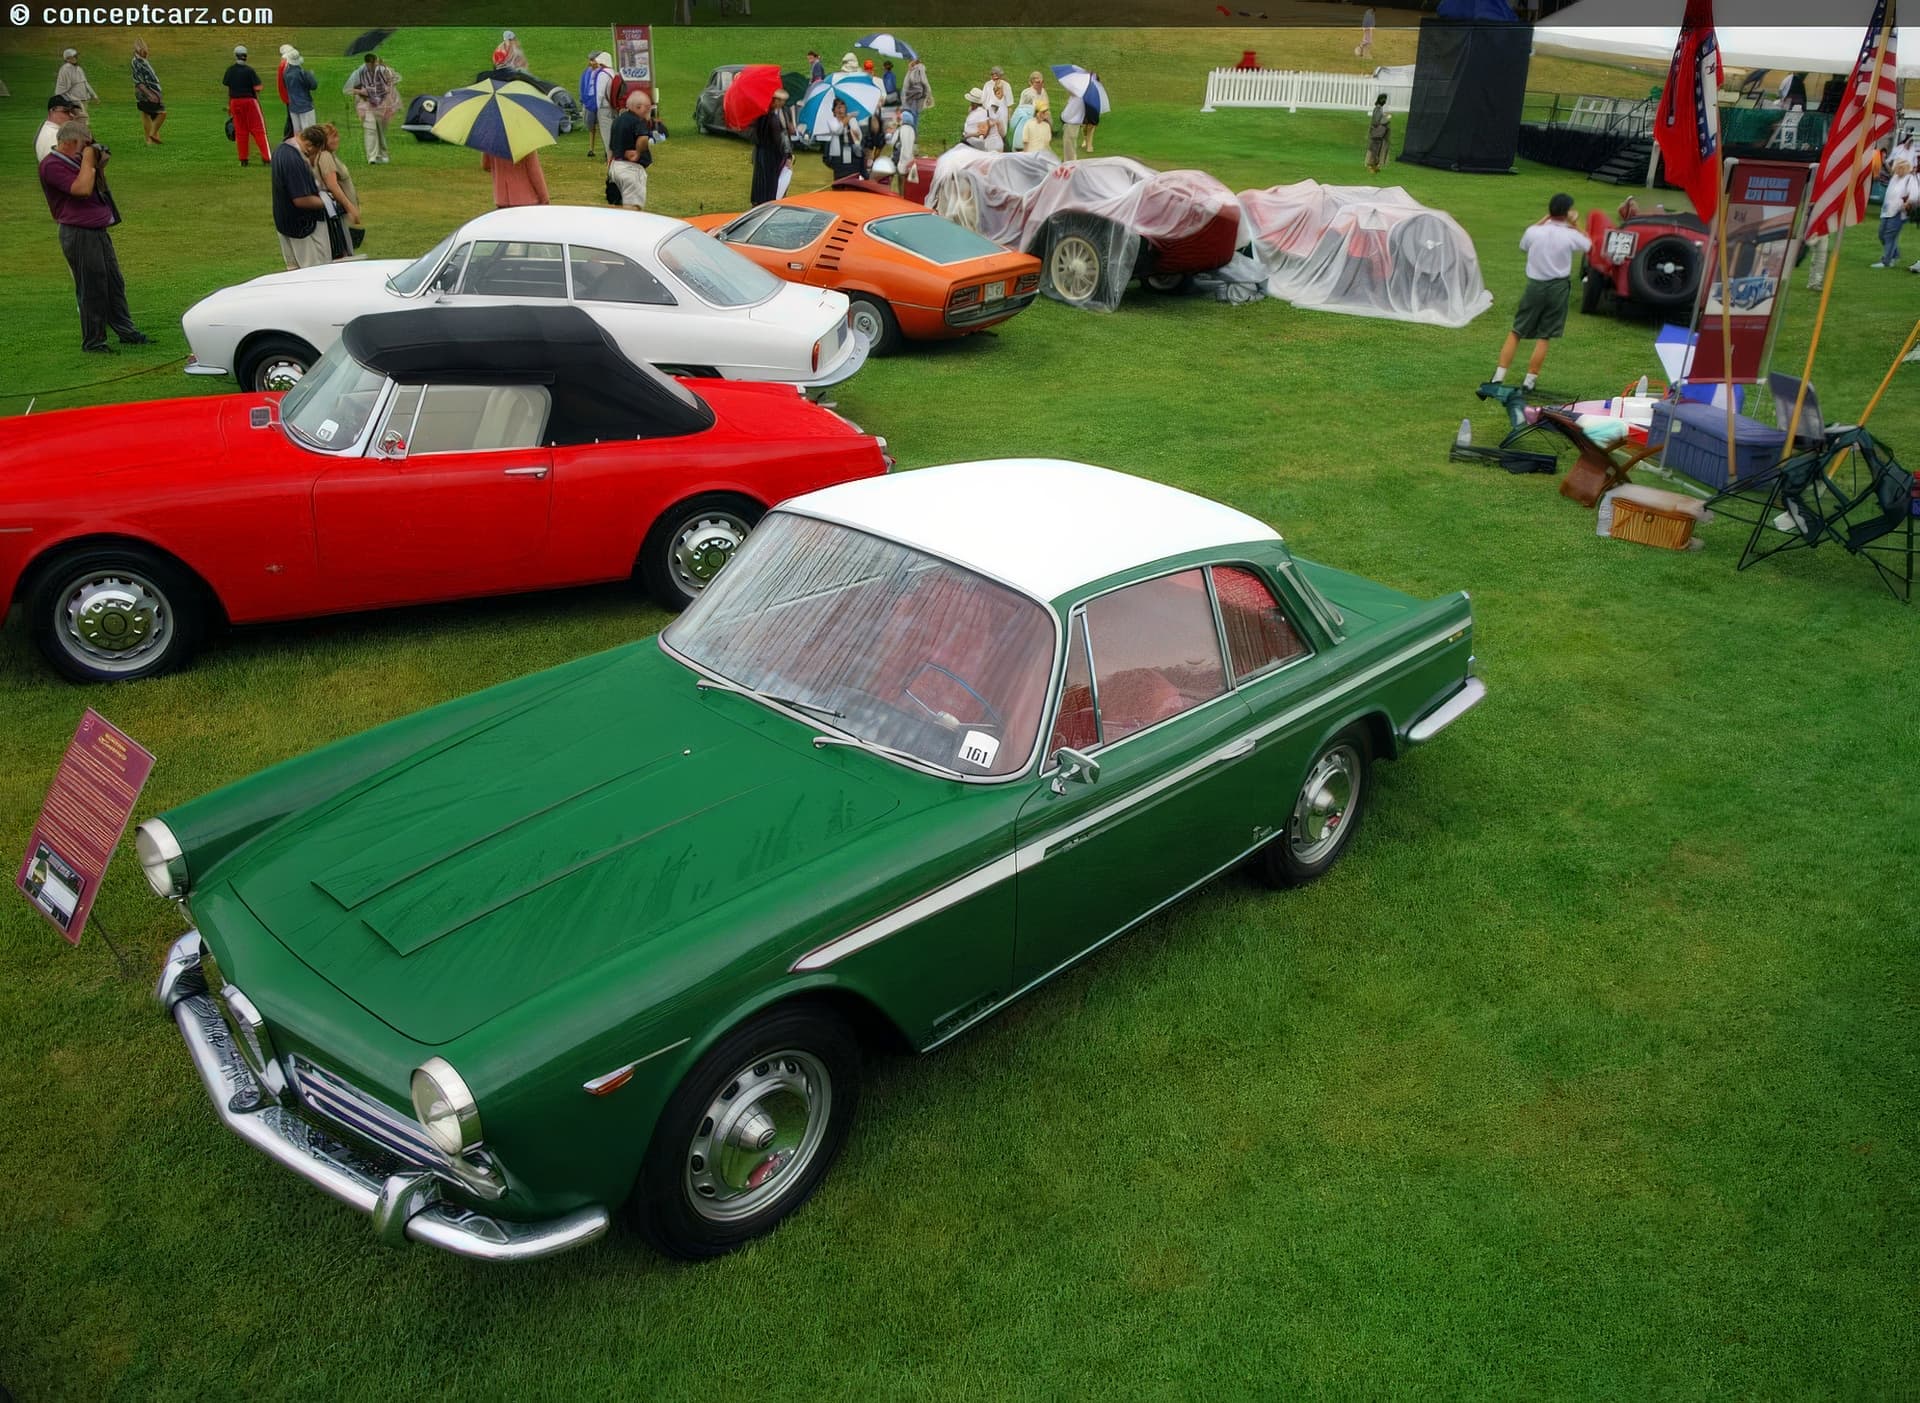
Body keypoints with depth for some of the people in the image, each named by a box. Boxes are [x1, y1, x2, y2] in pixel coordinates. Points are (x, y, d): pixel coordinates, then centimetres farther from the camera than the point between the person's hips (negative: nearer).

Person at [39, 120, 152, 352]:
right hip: (79, 235, -9)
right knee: (92, 289, -4)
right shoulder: (52, 166, -14)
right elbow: (82, 189, -25)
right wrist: (88, 161, -14)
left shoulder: (74, 160, 15)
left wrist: (99, 166, 7)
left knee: (114, 283, 13)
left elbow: (99, 187, 24)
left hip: (98, 231, 9)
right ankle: (93, 341, 5)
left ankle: (126, 332, 22)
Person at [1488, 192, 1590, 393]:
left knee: (1516, 332, 8)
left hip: (1535, 285, 1)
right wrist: (1575, 224, 17)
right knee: (1544, 337, 6)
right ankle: (1529, 381, 6)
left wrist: (1544, 220, 16)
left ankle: (1499, 377, 1)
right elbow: (1588, 245, 11)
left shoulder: (1534, 232, -9)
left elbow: (1523, 246, 15)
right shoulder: (1570, 235, -10)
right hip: (1558, 287, -1)